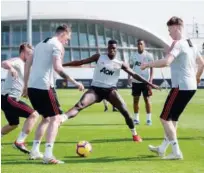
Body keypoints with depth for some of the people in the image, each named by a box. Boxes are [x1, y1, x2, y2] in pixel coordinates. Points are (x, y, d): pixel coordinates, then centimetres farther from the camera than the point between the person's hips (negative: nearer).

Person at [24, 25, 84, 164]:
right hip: (44, 87, -8)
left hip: (32, 86, 8)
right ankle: (48, 155, -15)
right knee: (55, 118, -3)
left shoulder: (40, 44, 21)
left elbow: (28, 65, 23)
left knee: (46, 118, 22)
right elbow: (58, 68, -19)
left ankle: (35, 151, 19)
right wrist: (75, 82, -16)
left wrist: (26, 85, 28)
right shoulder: (57, 45, -5)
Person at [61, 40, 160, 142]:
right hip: (96, 89, -1)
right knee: (80, 104, -25)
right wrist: (62, 64, -3)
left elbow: (134, 75, 7)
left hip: (110, 90, 1)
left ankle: (135, 134, 10)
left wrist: (149, 84, 2)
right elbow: (80, 62, 2)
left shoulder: (120, 64, 4)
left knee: (125, 111, -8)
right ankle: (61, 119, -42)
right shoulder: (99, 57, 2)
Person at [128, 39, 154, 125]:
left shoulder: (148, 55, -2)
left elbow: (152, 68, -5)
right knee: (135, 99, 6)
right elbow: (130, 67, 13)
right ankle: (136, 118, 13)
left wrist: (151, 79, -16)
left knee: (147, 99, -1)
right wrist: (129, 77, -1)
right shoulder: (133, 56, 8)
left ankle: (149, 119, 3)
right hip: (135, 81, 4)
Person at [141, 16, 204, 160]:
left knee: (165, 118, -2)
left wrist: (148, 64, -16)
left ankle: (177, 152, -4)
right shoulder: (191, 44, 14)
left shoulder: (178, 44, -15)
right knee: (172, 118, 19)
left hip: (181, 87, -9)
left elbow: (166, 62, -30)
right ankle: (163, 148, 28)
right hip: (191, 87, 9)